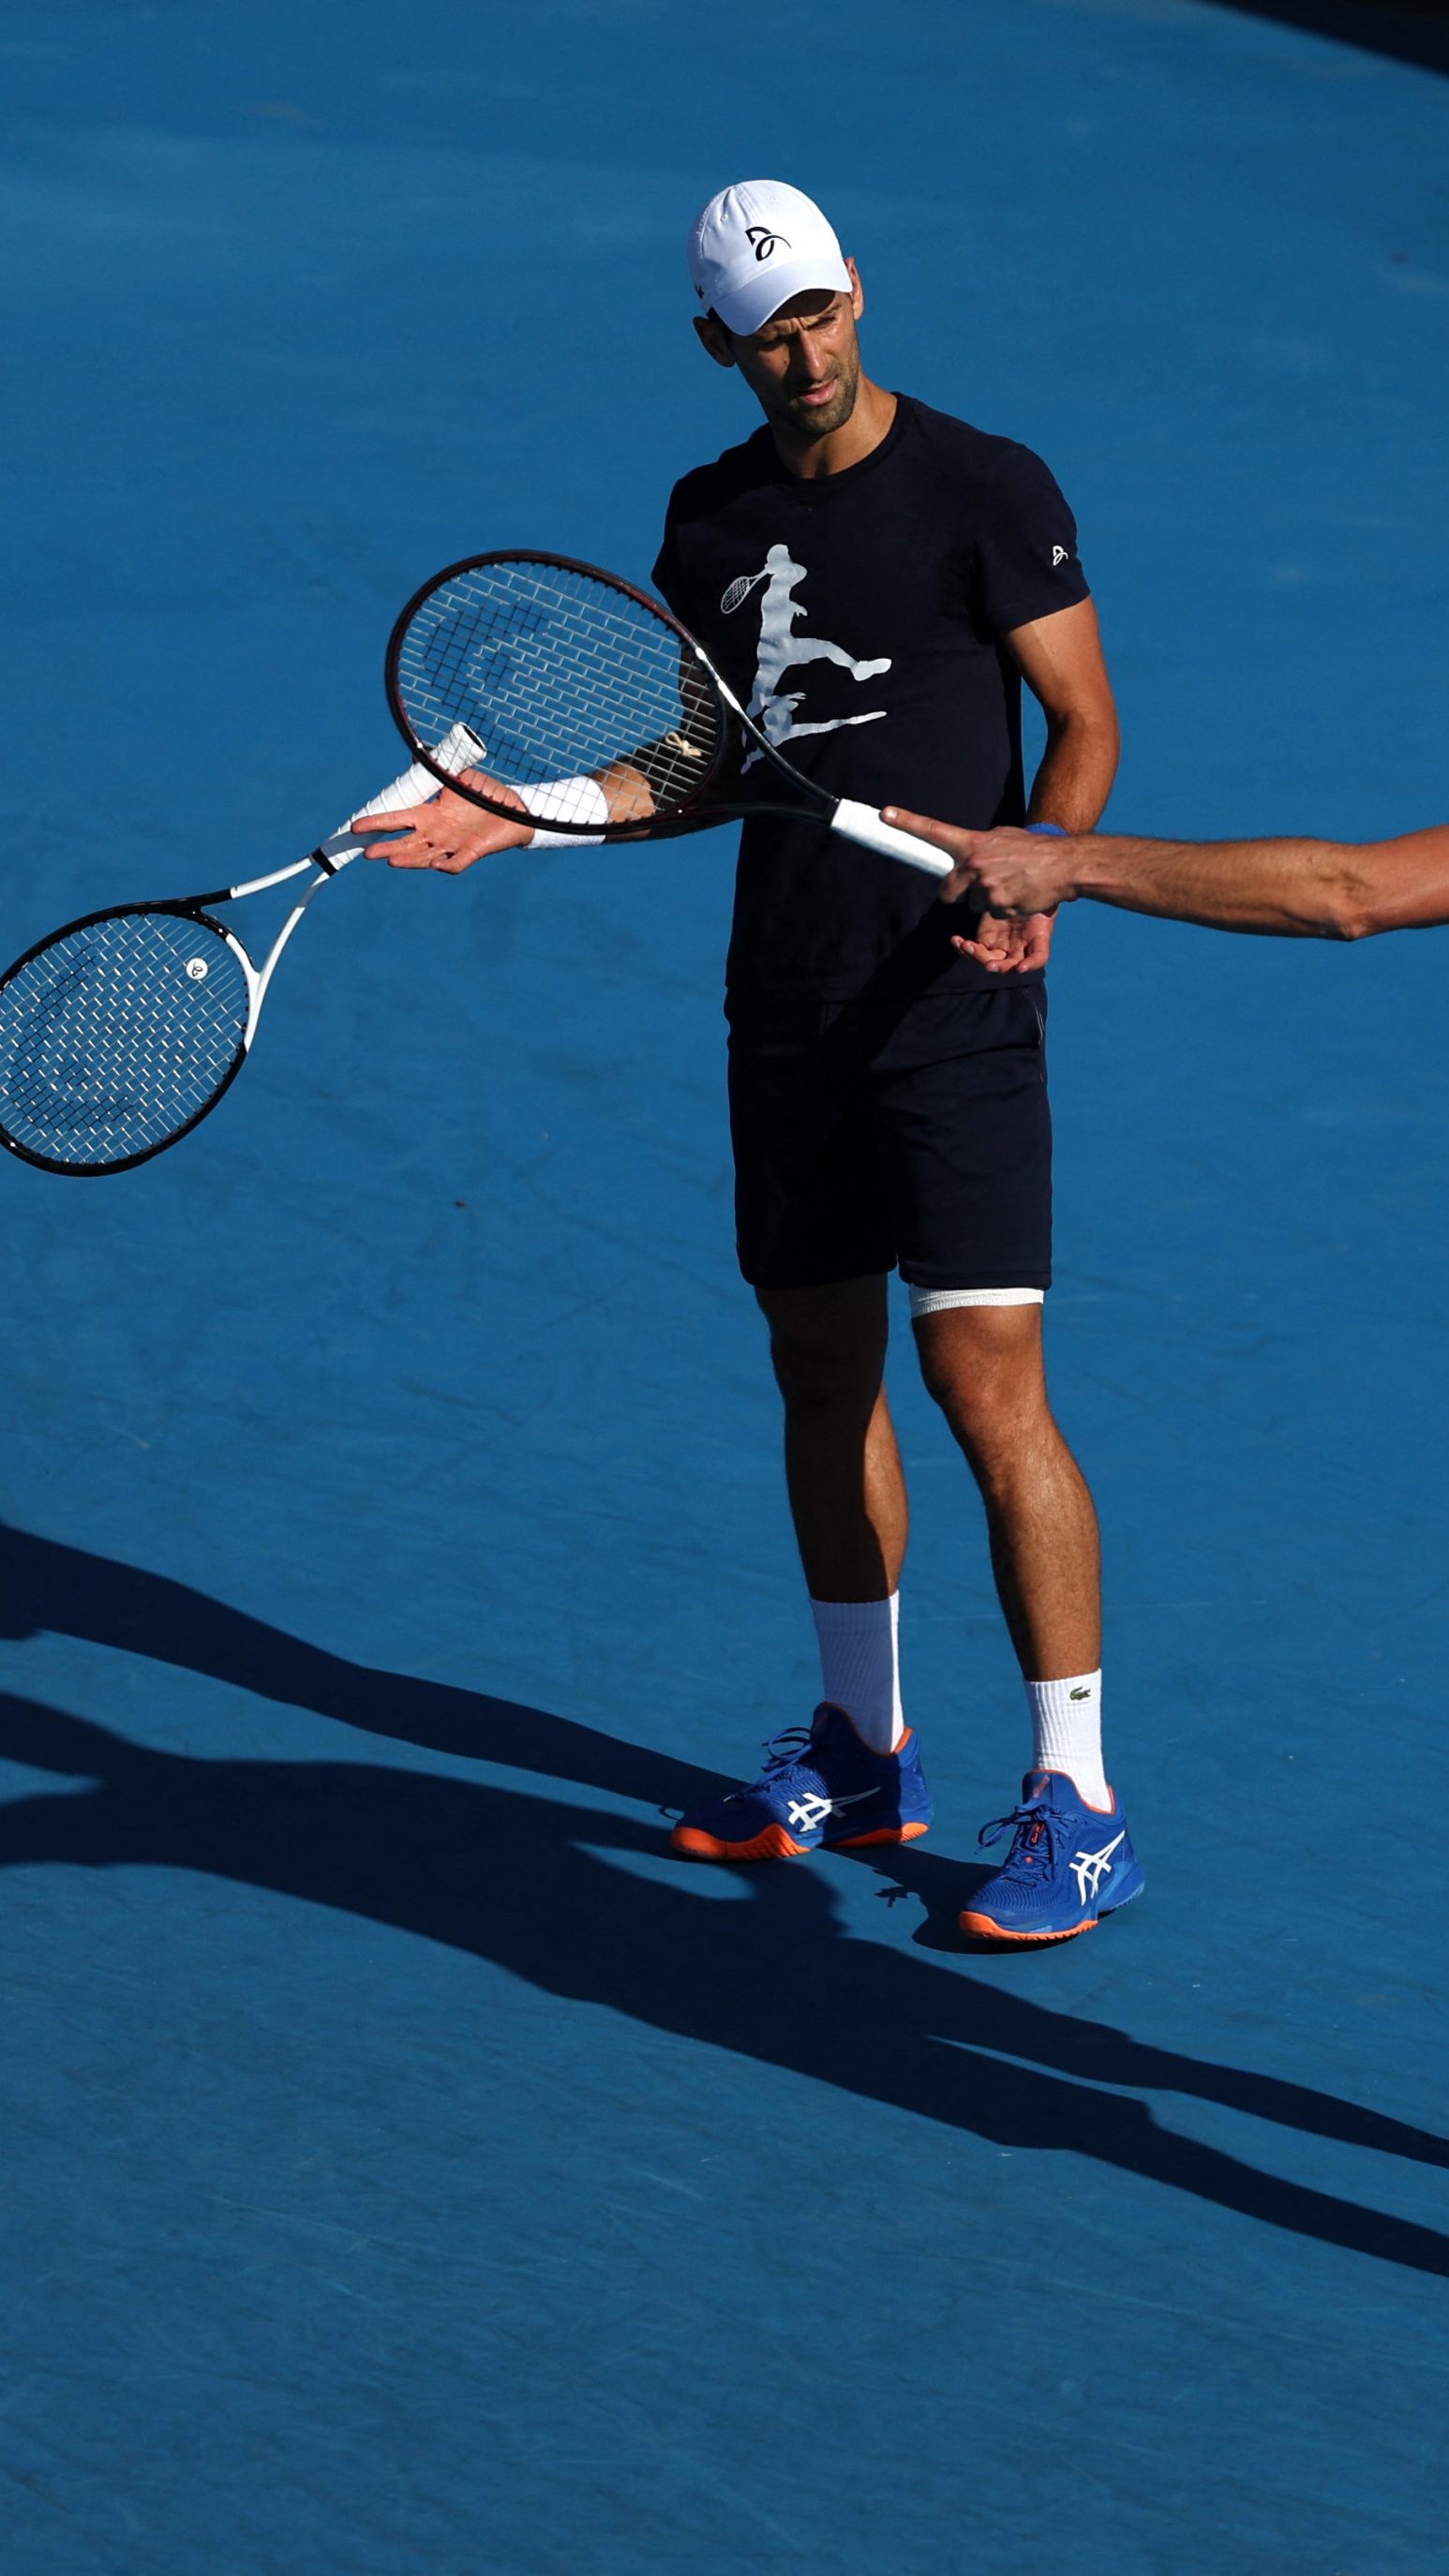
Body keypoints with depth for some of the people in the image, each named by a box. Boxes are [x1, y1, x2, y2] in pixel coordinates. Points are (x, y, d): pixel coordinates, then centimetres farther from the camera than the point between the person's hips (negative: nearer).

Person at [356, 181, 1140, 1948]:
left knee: (986, 1385, -10)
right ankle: (860, 1751, 26)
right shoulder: (712, 516, 10)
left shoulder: (985, 489, -8)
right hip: (785, 1008, 6)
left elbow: (1085, 721, -6)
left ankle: (1076, 1804, -5)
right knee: (820, 1366, 13)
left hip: (952, 1001, -6)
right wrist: (522, 811, 6)